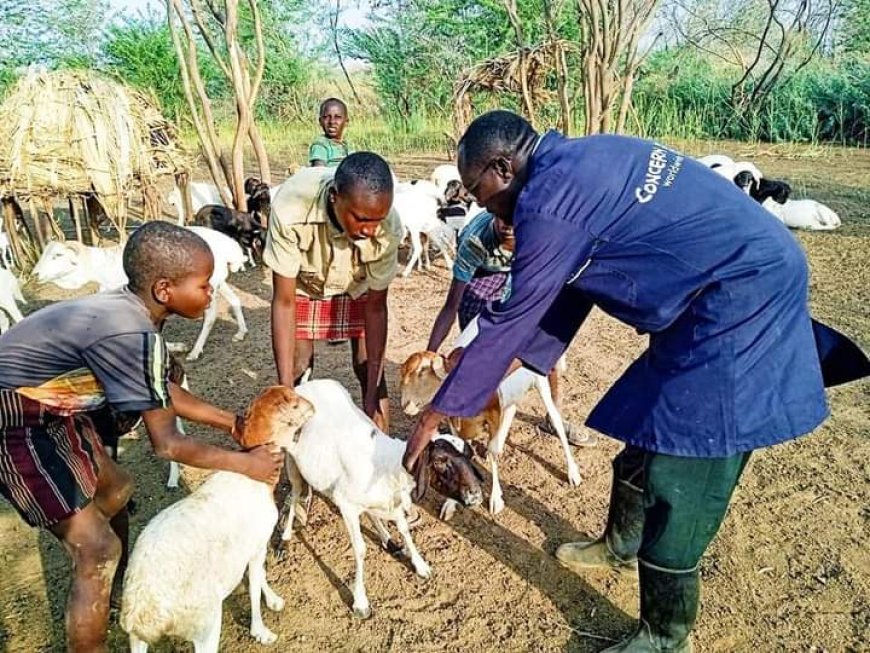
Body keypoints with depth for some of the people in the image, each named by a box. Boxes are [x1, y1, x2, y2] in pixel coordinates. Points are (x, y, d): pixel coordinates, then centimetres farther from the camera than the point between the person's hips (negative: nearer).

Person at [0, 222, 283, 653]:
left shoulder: (129, 311, -4)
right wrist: (245, 463, -12)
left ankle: (118, 586, 46)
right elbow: (167, 444, -22)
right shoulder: (131, 334, -31)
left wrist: (235, 423, 8)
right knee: (98, 549, -5)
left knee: (115, 491, 22)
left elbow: (165, 393, 9)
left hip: (49, 406, 9)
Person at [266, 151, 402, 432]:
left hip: (356, 285, 0)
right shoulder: (291, 208, -40)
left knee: (368, 366, -6)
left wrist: (372, 398, -25)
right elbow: (284, 301, -31)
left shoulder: (388, 227, -36)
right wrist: (286, 389, -34)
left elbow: (376, 306, -24)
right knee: (298, 365, -7)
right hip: (303, 281, 0)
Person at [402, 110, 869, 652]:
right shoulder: (577, 166, 10)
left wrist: (435, 414, -2)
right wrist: (516, 361, 19)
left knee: (675, 480, -3)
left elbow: (509, 323, -13)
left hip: (739, 302, -10)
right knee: (644, 430, 21)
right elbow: (563, 297, 15)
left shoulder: (548, 205, -20)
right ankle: (622, 547, 44)